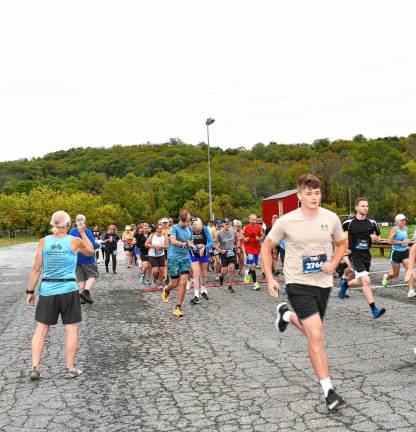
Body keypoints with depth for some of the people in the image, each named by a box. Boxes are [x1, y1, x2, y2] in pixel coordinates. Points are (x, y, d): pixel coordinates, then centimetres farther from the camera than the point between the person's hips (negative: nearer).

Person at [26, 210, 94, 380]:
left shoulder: (43, 241, -2)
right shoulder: (75, 241, -5)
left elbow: (36, 269, -1)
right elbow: (90, 252, 15)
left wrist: (30, 291, 7)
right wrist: (83, 233, 18)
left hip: (47, 291, 2)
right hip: (69, 290, -2)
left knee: (41, 329, 13)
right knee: (72, 330, 8)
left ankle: (34, 368, 11)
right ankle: (70, 369, 13)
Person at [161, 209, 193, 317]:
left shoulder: (189, 229, 11)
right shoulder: (174, 228, -6)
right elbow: (173, 241, -23)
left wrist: (191, 245, 6)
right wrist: (185, 244, -29)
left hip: (185, 257, 4)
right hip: (173, 257, -4)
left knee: (183, 282, -7)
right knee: (175, 283, 1)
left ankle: (178, 307, 1)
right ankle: (166, 290, 38)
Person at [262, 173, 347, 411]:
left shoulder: (331, 218, -5)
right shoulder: (286, 221, -12)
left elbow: (341, 245, 14)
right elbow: (267, 247, 2)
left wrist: (333, 264, -6)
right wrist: (270, 279, -4)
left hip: (323, 283, 4)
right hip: (298, 284, -4)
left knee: (312, 331, 20)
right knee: (316, 336, -13)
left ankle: (286, 314, 50)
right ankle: (328, 389, 0)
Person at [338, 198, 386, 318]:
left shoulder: (372, 223, 4)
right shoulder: (349, 223, -8)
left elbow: (378, 237, 15)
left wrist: (375, 237, -8)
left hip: (366, 255, 6)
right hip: (355, 255, -6)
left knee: (361, 282, 18)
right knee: (366, 281, -17)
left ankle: (345, 283, 49)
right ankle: (374, 310, -14)